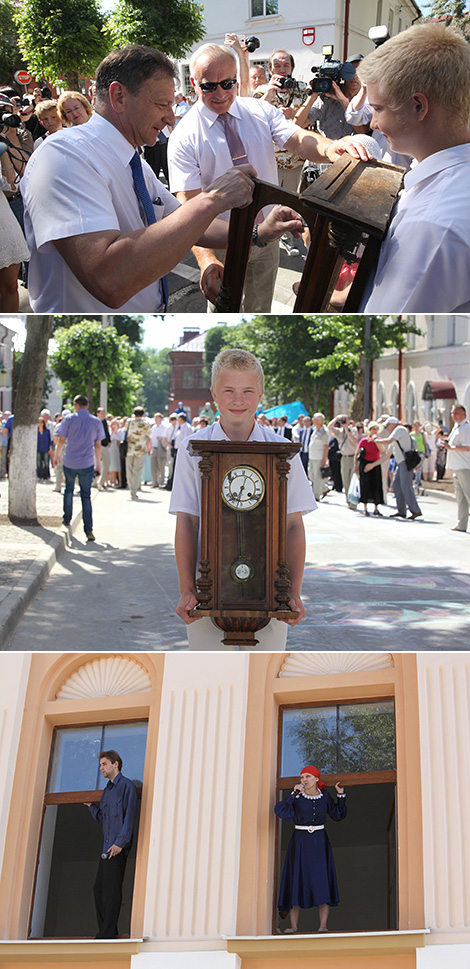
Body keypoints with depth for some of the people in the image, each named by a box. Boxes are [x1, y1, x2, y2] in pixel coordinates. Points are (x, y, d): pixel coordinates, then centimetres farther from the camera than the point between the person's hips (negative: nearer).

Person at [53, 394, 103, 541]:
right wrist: (98, 464, 14)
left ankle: (67, 519, 33)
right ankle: (88, 530, -7)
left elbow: (61, 440, -2)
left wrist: (56, 456, 13)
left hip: (69, 462, 0)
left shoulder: (69, 419, -2)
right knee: (86, 496, 2)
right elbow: (98, 445, 6)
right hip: (87, 464, 0)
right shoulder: (97, 422, 4)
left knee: (68, 490, 23)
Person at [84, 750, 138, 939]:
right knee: (99, 889, 9)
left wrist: (120, 843, -19)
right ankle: (104, 932, 15)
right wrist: (90, 806, 16)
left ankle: (108, 933, -4)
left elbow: (129, 817, -13)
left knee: (111, 890, -8)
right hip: (107, 846, 9)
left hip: (118, 848, -9)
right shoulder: (107, 790, 21)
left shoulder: (126, 786, -5)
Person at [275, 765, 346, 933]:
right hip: (300, 842, -1)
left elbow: (338, 815, 12)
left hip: (319, 843, 1)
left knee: (322, 881, -6)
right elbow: (282, 812, -19)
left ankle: (323, 926, -6)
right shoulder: (297, 796, -4)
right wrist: (294, 793, -23)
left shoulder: (324, 796, 4)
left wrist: (341, 795, 5)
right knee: (296, 881, -4)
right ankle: (294, 927, 0)